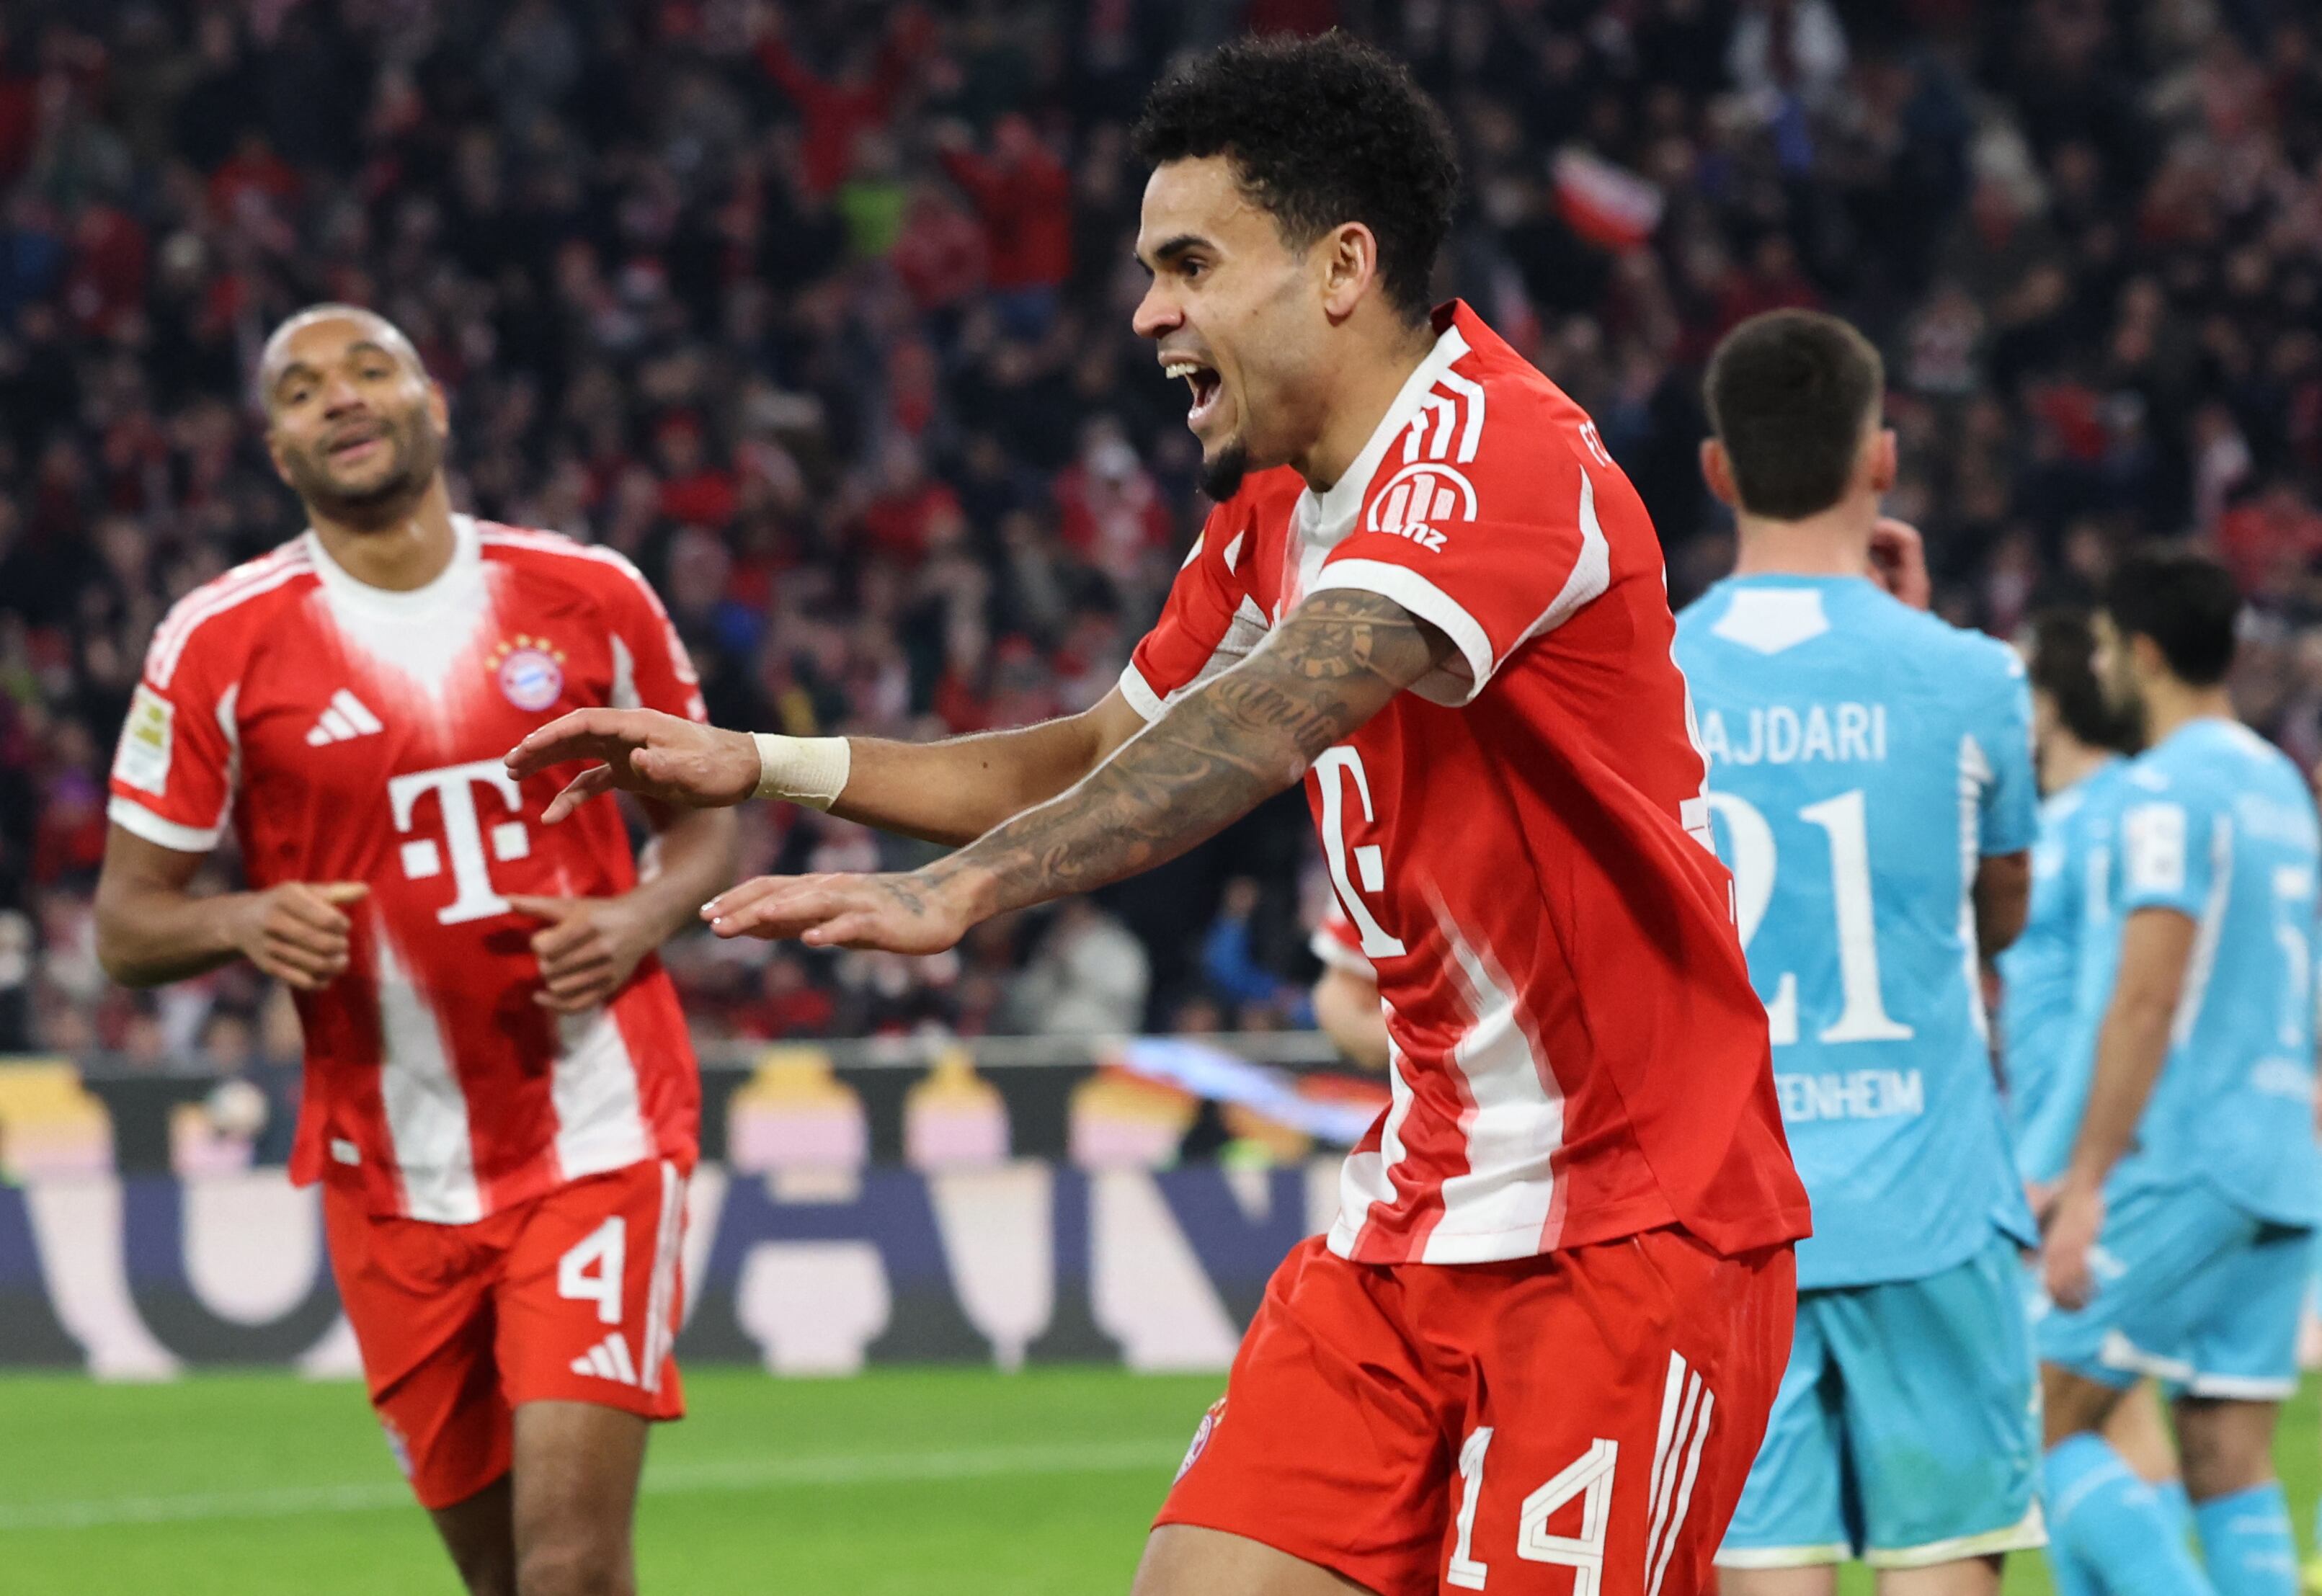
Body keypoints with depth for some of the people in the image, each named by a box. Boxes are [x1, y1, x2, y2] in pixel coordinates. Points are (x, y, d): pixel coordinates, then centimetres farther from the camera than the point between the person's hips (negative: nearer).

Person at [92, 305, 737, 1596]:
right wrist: (241, 923, -19)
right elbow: (128, 922, 3)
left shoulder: (590, 599, 2)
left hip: (600, 1136, -1)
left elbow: (703, 817, 14)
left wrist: (646, 917, -7)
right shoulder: (222, 643, -1)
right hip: (394, 1182, 1)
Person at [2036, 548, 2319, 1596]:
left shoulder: (2167, 788, -10)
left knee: (2050, 1420, -1)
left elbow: (2147, 998, -18)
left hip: (2184, 1164, -8)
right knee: (2231, 1460, 5)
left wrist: (2086, 1184, -17)